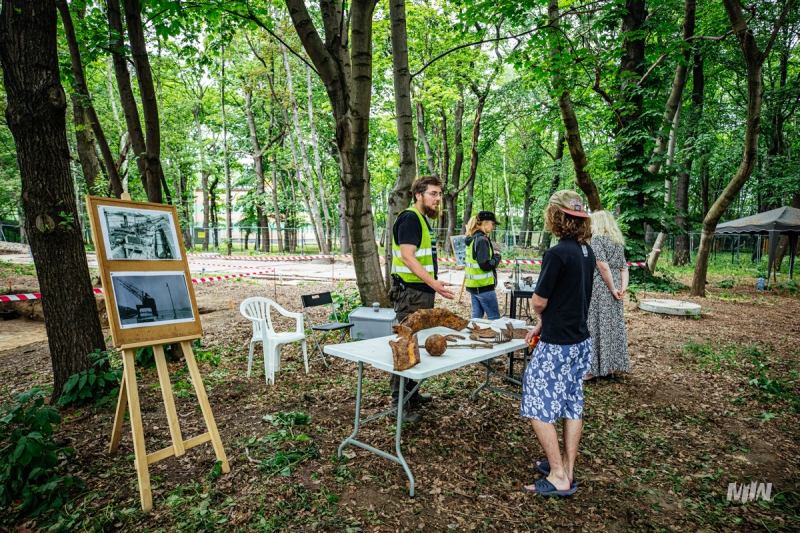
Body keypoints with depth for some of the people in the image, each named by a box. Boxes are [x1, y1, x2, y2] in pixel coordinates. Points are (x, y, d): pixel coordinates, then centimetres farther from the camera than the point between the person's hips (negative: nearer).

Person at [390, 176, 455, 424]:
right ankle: (397, 401, 4)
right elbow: (407, 256, -23)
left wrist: (432, 285, 21)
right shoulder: (409, 218, -13)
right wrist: (433, 282, -30)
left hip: (423, 293, 10)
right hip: (410, 294, -10)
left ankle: (411, 393, 28)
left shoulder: (422, 219, 17)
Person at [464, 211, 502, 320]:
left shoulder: (473, 238, 11)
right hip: (483, 286, -9)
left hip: (473, 284, 9)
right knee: (494, 318, -1)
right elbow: (485, 265, -21)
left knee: (477, 316, 14)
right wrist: (497, 258, -5)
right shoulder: (481, 239, -17)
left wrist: (493, 256, 5)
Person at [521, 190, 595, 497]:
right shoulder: (586, 251, 5)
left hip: (557, 346, -9)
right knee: (572, 406, 17)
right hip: (580, 341, 9)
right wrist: (543, 325, 13)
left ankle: (559, 478, 12)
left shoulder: (557, 254, -21)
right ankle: (566, 468, 30)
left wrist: (541, 316, 8)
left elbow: (539, 302, -15)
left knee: (539, 410, 4)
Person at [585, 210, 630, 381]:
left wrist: (613, 289, -13)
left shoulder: (597, 239, -10)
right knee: (613, 326, 11)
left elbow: (603, 267, -18)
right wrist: (623, 288, -1)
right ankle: (611, 367, 19)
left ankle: (593, 369, 3)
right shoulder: (618, 241, 15)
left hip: (600, 290, -8)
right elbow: (623, 268, 8)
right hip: (613, 290, 8)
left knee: (597, 326, -2)